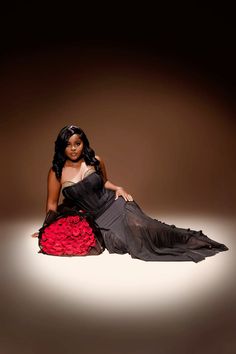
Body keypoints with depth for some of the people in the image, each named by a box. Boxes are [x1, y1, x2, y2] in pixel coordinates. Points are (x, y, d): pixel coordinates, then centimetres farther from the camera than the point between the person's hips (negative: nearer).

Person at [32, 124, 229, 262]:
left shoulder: (96, 161, -1)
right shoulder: (56, 172, -6)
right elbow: (52, 203, 4)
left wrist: (118, 188, 0)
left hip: (113, 204, 0)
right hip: (91, 218, 0)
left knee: (138, 225, -28)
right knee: (119, 240, -27)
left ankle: (190, 239, -11)